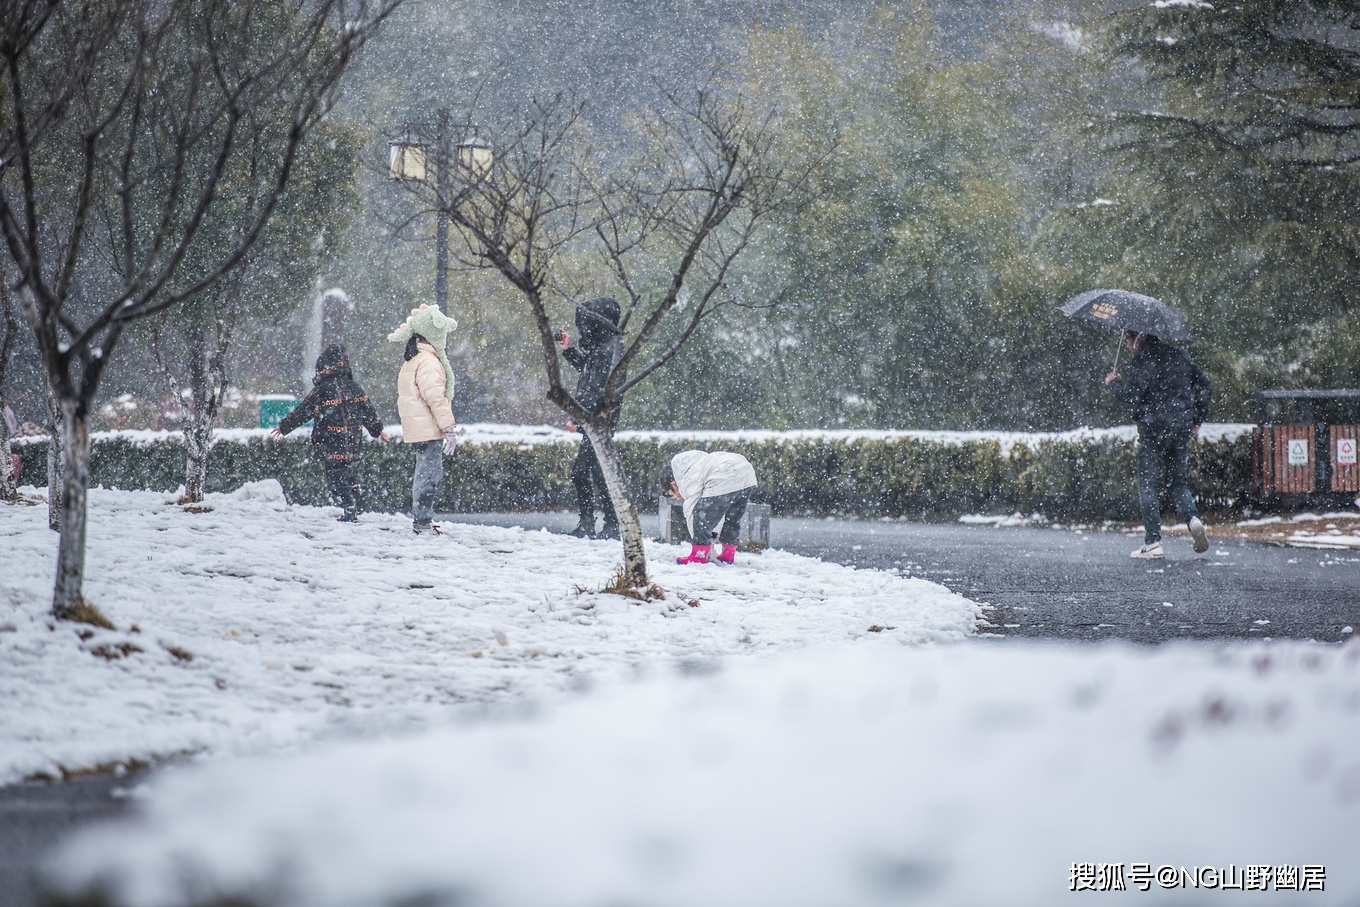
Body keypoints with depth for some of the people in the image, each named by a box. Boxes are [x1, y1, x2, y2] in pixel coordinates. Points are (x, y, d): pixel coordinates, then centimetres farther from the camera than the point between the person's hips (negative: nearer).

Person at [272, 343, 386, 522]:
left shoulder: (322, 390, -12)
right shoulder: (353, 387, 6)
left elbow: (303, 411, -7)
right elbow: (367, 410, 15)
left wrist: (284, 427, 4)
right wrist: (377, 429, 30)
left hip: (331, 446, -6)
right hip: (353, 444, 6)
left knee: (337, 479, -1)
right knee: (348, 477, 16)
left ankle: (350, 510, -7)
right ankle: (353, 512, 17)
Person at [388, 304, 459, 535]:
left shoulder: (415, 359, 18)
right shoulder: (427, 361, -15)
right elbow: (435, 396, -21)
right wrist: (449, 427, -20)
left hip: (418, 428, 10)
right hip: (427, 428, -10)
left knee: (426, 473, 16)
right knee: (429, 473, -8)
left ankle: (421, 519, 21)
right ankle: (422, 522, -8)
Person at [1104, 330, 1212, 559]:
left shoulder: (1142, 361, -8)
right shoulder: (1178, 356, 13)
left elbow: (1132, 394, -15)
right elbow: (1203, 383, 16)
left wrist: (1113, 383, 4)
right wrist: (1197, 418, 21)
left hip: (1154, 429, -6)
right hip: (1181, 428, 6)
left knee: (1147, 484, 2)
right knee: (1177, 482, 16)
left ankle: (1153, 542, -3)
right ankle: (1193, 518, -12)